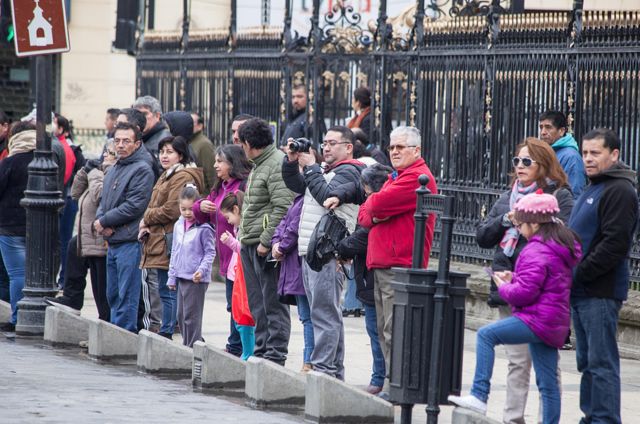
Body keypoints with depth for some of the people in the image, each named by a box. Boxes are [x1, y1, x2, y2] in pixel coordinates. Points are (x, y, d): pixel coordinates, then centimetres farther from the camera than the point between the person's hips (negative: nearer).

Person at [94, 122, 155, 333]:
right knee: (113, 295, 13)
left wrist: (104, 221, -10)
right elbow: (104, 202, 20)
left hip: (130, 243, -9)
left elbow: (134, 207, -17)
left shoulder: (142, 170, -10)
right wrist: (99, 221, -2)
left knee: (126, 296, -7)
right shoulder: (114, 169, 18)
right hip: (112, 242, 9)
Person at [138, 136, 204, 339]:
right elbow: (154, 207, 23)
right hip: (156, 242, 10)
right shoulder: (166, 177, 22)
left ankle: (165, 333, -5)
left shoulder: (183, 178, -11)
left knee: (167, 291, -8)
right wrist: (145, 226, 4)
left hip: (169, 243, -10)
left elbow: (172, 210, -18)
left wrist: (147, 218, -5)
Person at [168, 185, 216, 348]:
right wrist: (172, 276, 17)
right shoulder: (179, 226, 11)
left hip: (197, 279, -7)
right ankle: (187, 347, 20)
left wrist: (202, 270, -21)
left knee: (191, 316, -7)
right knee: (181, 315, 11)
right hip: (181, 277, 7)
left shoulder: (204, 228, -10)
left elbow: (210, 252, -7)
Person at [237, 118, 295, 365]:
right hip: (249, 244, 10)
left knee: (272, 303, -6)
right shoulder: (258, 166, 20)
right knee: (257, 304, 13)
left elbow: (283, 207, -21)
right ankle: (261, 352, 19)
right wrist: (244, 237, 19)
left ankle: (275, 355, -4)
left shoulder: (278, 164, -13)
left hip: (267, 246, -10)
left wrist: (267, 241, -22)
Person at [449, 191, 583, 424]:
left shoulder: (536, 251, -14)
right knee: (548, 383, 11)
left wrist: (504, 287, -2)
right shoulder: (564, 246, 17)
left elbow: (525, 292, -21)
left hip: (538, 319, -10)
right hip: (555, 324, 10)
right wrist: (513, 279, 16)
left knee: (486, 334, -14)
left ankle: (478, 396, -22)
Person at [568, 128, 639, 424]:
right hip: (581, 292, 10)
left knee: (601, 363, -9)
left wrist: (580, 274, -17)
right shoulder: (592, 188, 20)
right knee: (587, 362, 14)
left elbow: (615, 244, -20)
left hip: (601, 294, -10)